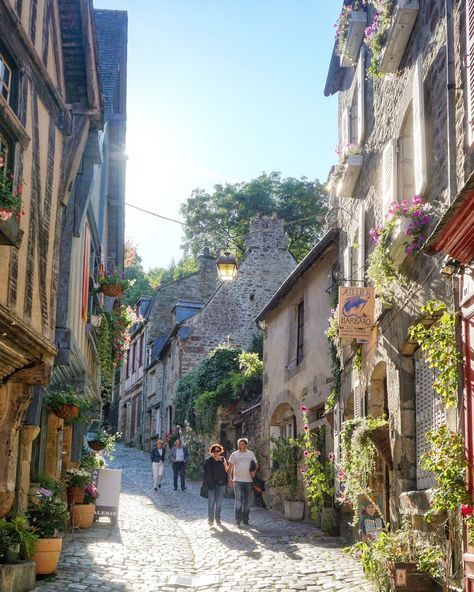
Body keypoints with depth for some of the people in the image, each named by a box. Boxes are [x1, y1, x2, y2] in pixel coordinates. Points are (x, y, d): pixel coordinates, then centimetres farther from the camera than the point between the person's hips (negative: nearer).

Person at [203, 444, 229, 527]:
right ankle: (210, 520, 5)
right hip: (211, 484, -3)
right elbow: (207, 473, -7)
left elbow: (225, 470, 6)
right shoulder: (208, 461, -4)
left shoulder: (222, 459, 6)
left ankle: (218, 519, 18)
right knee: (211, 502, -1)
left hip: (221, 484, 3)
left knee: (219, 503, 9)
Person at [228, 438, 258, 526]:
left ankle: (245, 519, 17)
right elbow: (230, 467, 5)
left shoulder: (250, 454, 6)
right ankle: (238, 519, -10)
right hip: (237, 481, -2)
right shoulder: (234, 454, 3)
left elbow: (256, 465, 12)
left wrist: (254, 471, -9)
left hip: (248, 480, 2)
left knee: (247, 501, 8)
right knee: (238, 500, -12)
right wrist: (230, 478, -5)